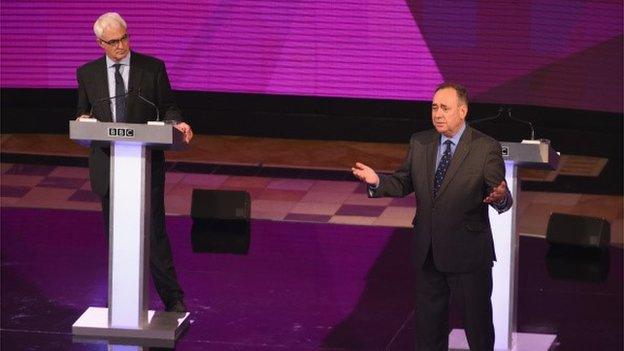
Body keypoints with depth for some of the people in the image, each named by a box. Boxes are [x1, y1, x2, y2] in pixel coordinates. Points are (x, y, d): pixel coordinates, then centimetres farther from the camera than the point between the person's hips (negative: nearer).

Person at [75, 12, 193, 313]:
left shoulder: (153, 68, 0)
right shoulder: (88, 73, 6)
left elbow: (167, 107, 3)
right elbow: (83, 113, 14)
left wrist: (177, 124, -18)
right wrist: (83, 120, -9)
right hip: (107, 164, 3)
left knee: (154, 231, -6)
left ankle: (173, 299, -1)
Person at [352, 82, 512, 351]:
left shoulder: (486, 148, -12)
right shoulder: (420, 143, 2)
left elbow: (500, 196, -13)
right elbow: (403, 184, 6)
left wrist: (500, 198, -36)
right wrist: (377, 181, -13)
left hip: (468, 255, -5)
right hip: (427, 252, 5)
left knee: (478, 323, 9)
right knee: (428, 321, 17)